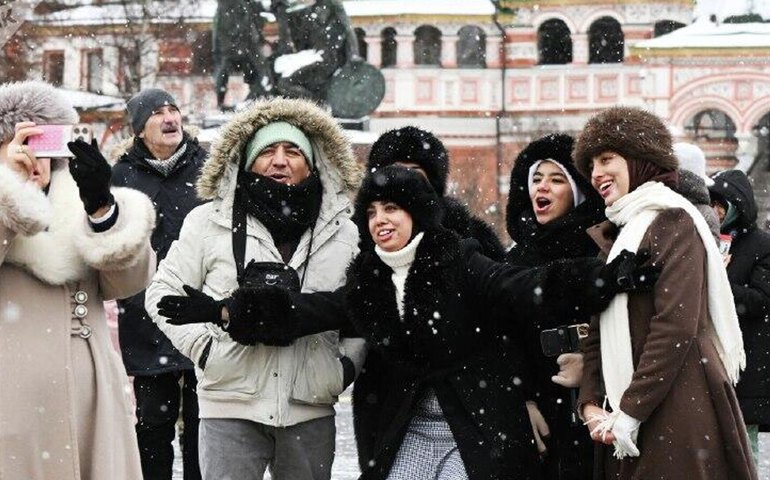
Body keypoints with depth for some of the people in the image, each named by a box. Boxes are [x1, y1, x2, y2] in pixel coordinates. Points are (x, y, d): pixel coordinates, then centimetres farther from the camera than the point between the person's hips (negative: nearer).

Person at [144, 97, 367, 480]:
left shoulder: (344, 233, 9)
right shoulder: (209, 223, 1)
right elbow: (163, 293, 5)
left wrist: (348, 363, 1)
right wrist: (204, 348, -7)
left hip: (311, 409, 3)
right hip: (231, 404, -3)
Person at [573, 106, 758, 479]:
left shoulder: (673, 221, -7)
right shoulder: (609, 236, 18)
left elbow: (676, 326, -16)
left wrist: (631, 411, -16)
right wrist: (590, 404, 0)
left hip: (676, 405, -7)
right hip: (626, 422, 7)